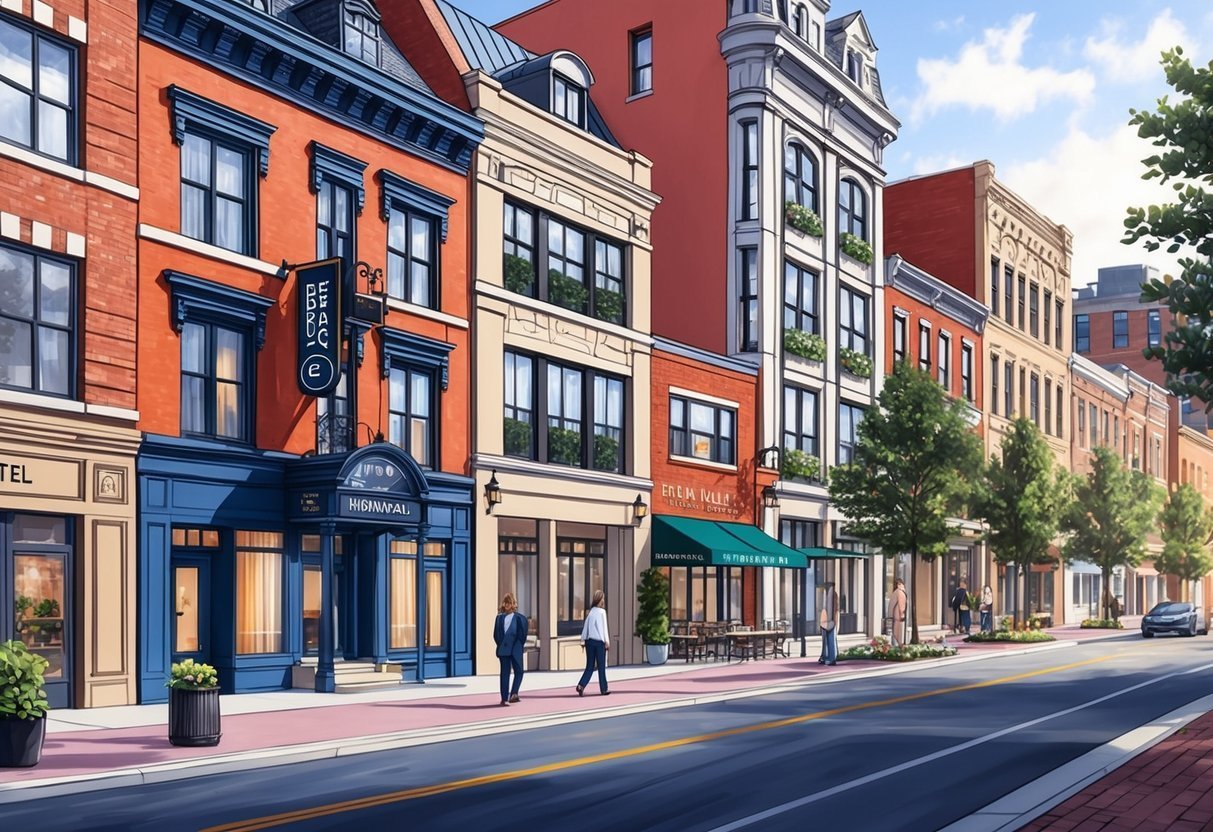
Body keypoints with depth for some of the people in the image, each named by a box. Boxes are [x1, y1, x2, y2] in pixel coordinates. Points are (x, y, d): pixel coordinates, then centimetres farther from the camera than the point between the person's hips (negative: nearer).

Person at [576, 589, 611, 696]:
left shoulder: (591, 611, 6)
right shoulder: (602, 611, -8)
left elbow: (585, 626, 8)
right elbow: (604, 627, -8)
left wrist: (583, 640, 13)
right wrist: (607, 641, -4)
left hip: (589, 641, 5)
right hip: (599, 641, -5)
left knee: (589, 667, 8)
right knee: (601, 667, 6)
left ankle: (581, 685, -9)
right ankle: (604, 689, 11)